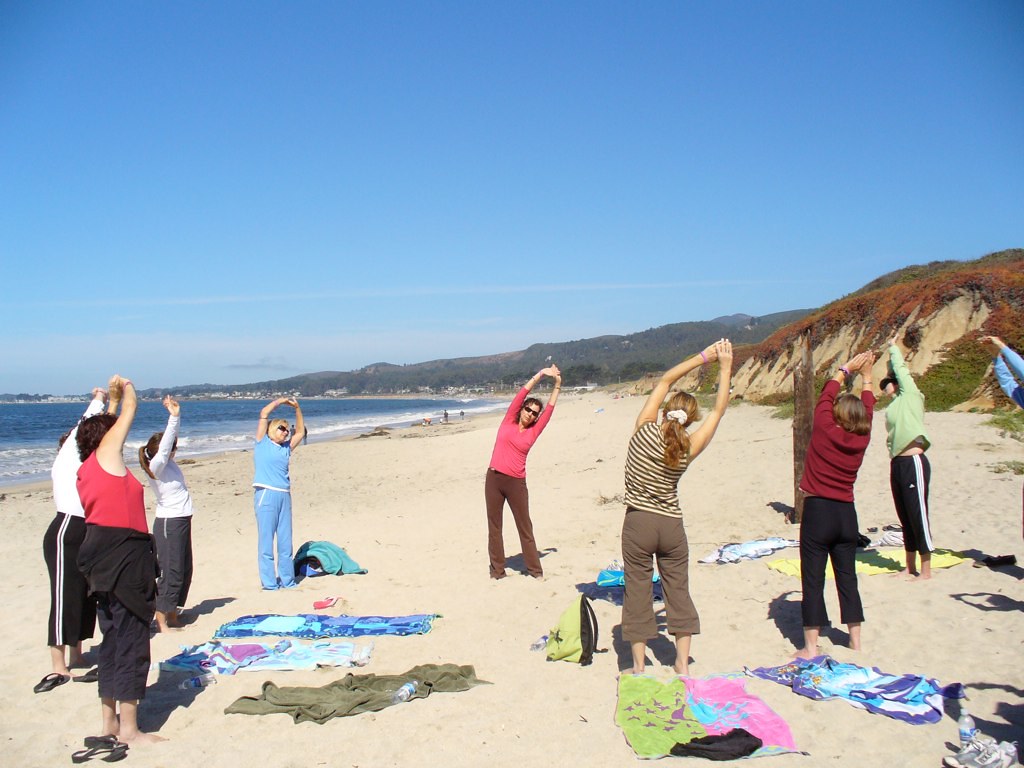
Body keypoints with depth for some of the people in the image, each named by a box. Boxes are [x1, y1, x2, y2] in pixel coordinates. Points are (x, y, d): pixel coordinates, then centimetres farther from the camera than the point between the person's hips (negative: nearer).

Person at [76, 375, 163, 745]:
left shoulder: (87, 468, 17)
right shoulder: (107, 452, -5)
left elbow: (109, 422, 35)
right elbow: (131, 406, 3)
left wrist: (112, 400, 42)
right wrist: (124, 387, 21)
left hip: (101, 555, 10)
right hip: (124, 553, -10)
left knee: (114, 638, 16)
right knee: (131, 639, -5)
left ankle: (109, 720, 25)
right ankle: (128, 728, -1)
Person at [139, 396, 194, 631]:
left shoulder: (168, 462, 8)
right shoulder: (156, 466, -14)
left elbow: (170, 438, 11)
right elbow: (165, 445, -26)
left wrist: (176, 415, -2)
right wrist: (174, 417, -28)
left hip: (182, 521, 9)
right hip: (168, 523, -9)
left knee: (184, 570, 14)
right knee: (171, 572, -6)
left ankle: (172, 616, 23)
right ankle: (161, 621, 0)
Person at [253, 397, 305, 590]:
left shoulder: (286, 448, 18)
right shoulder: (263, 442, 6)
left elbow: (300, 432, 26)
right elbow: (264, 414, -2)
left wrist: (297, 408, 19)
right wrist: (281, 400, 7)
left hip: (285, 496, 6)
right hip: (266, 495, -5)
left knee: (286, 541, 8)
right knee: (266, 541, -3)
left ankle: (287, 580, 16)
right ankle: (269, 583, 1)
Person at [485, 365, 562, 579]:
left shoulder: (533, 432, 7)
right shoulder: (508, 421, 6)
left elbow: (549, 410, 4)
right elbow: (521, 394, -2)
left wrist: (557, 384, 3)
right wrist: (540, 375, -7)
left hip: (516, 482, 0)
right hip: (494, 479, 0)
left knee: (525, 527, 7)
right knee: (494, 527, 7)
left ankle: (535, 569, 17)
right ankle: (497, 570, 16)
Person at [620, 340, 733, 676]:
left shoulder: (645, 430, -12)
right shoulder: (689, 449, -9)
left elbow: (665, 380, -5)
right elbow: (718, 410, 0)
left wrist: (703, 357, -3)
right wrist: (725, 366, 2)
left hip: (639, 522, -1)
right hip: (672, 525, 1)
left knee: (637, 591, 6)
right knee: (678, 591, 14)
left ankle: (639, 666, 12)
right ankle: (682, 662, 20)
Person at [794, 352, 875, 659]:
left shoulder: (824, 429, -10)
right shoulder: (862, 439, 1)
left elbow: (826, 396, 4)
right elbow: (867, 409, 18)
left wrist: (845, 370, 16)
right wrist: (865, 377, 28)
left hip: (818, 510, -4)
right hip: (846, 513, 5)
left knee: (813, 579, -1)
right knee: (847, 577, 15)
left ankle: (811, 646, 2)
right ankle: (855, 640, 23)